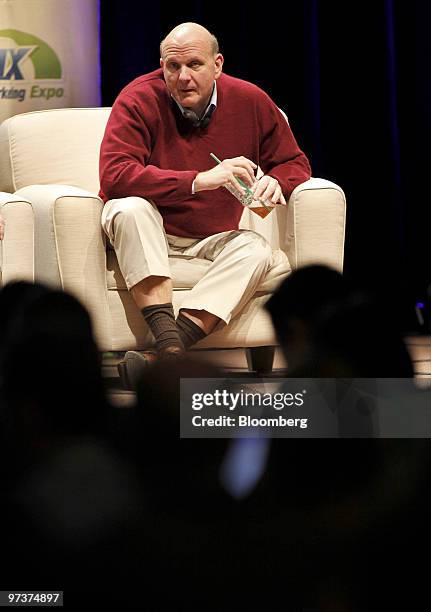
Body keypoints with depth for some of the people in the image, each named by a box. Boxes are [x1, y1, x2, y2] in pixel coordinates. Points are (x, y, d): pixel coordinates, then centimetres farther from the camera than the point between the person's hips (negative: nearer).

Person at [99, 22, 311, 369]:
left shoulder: (251, 101, -5)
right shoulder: (139, 100, -16)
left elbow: (294, 163, 8)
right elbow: (113, 176, -29)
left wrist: (276, 183, -19)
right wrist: (200, 181, -35)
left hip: (213, 239, 3)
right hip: (145, 234, -3)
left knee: (256, 250, -26)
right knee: (131, 208, -34)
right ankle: (167, 338, -44)